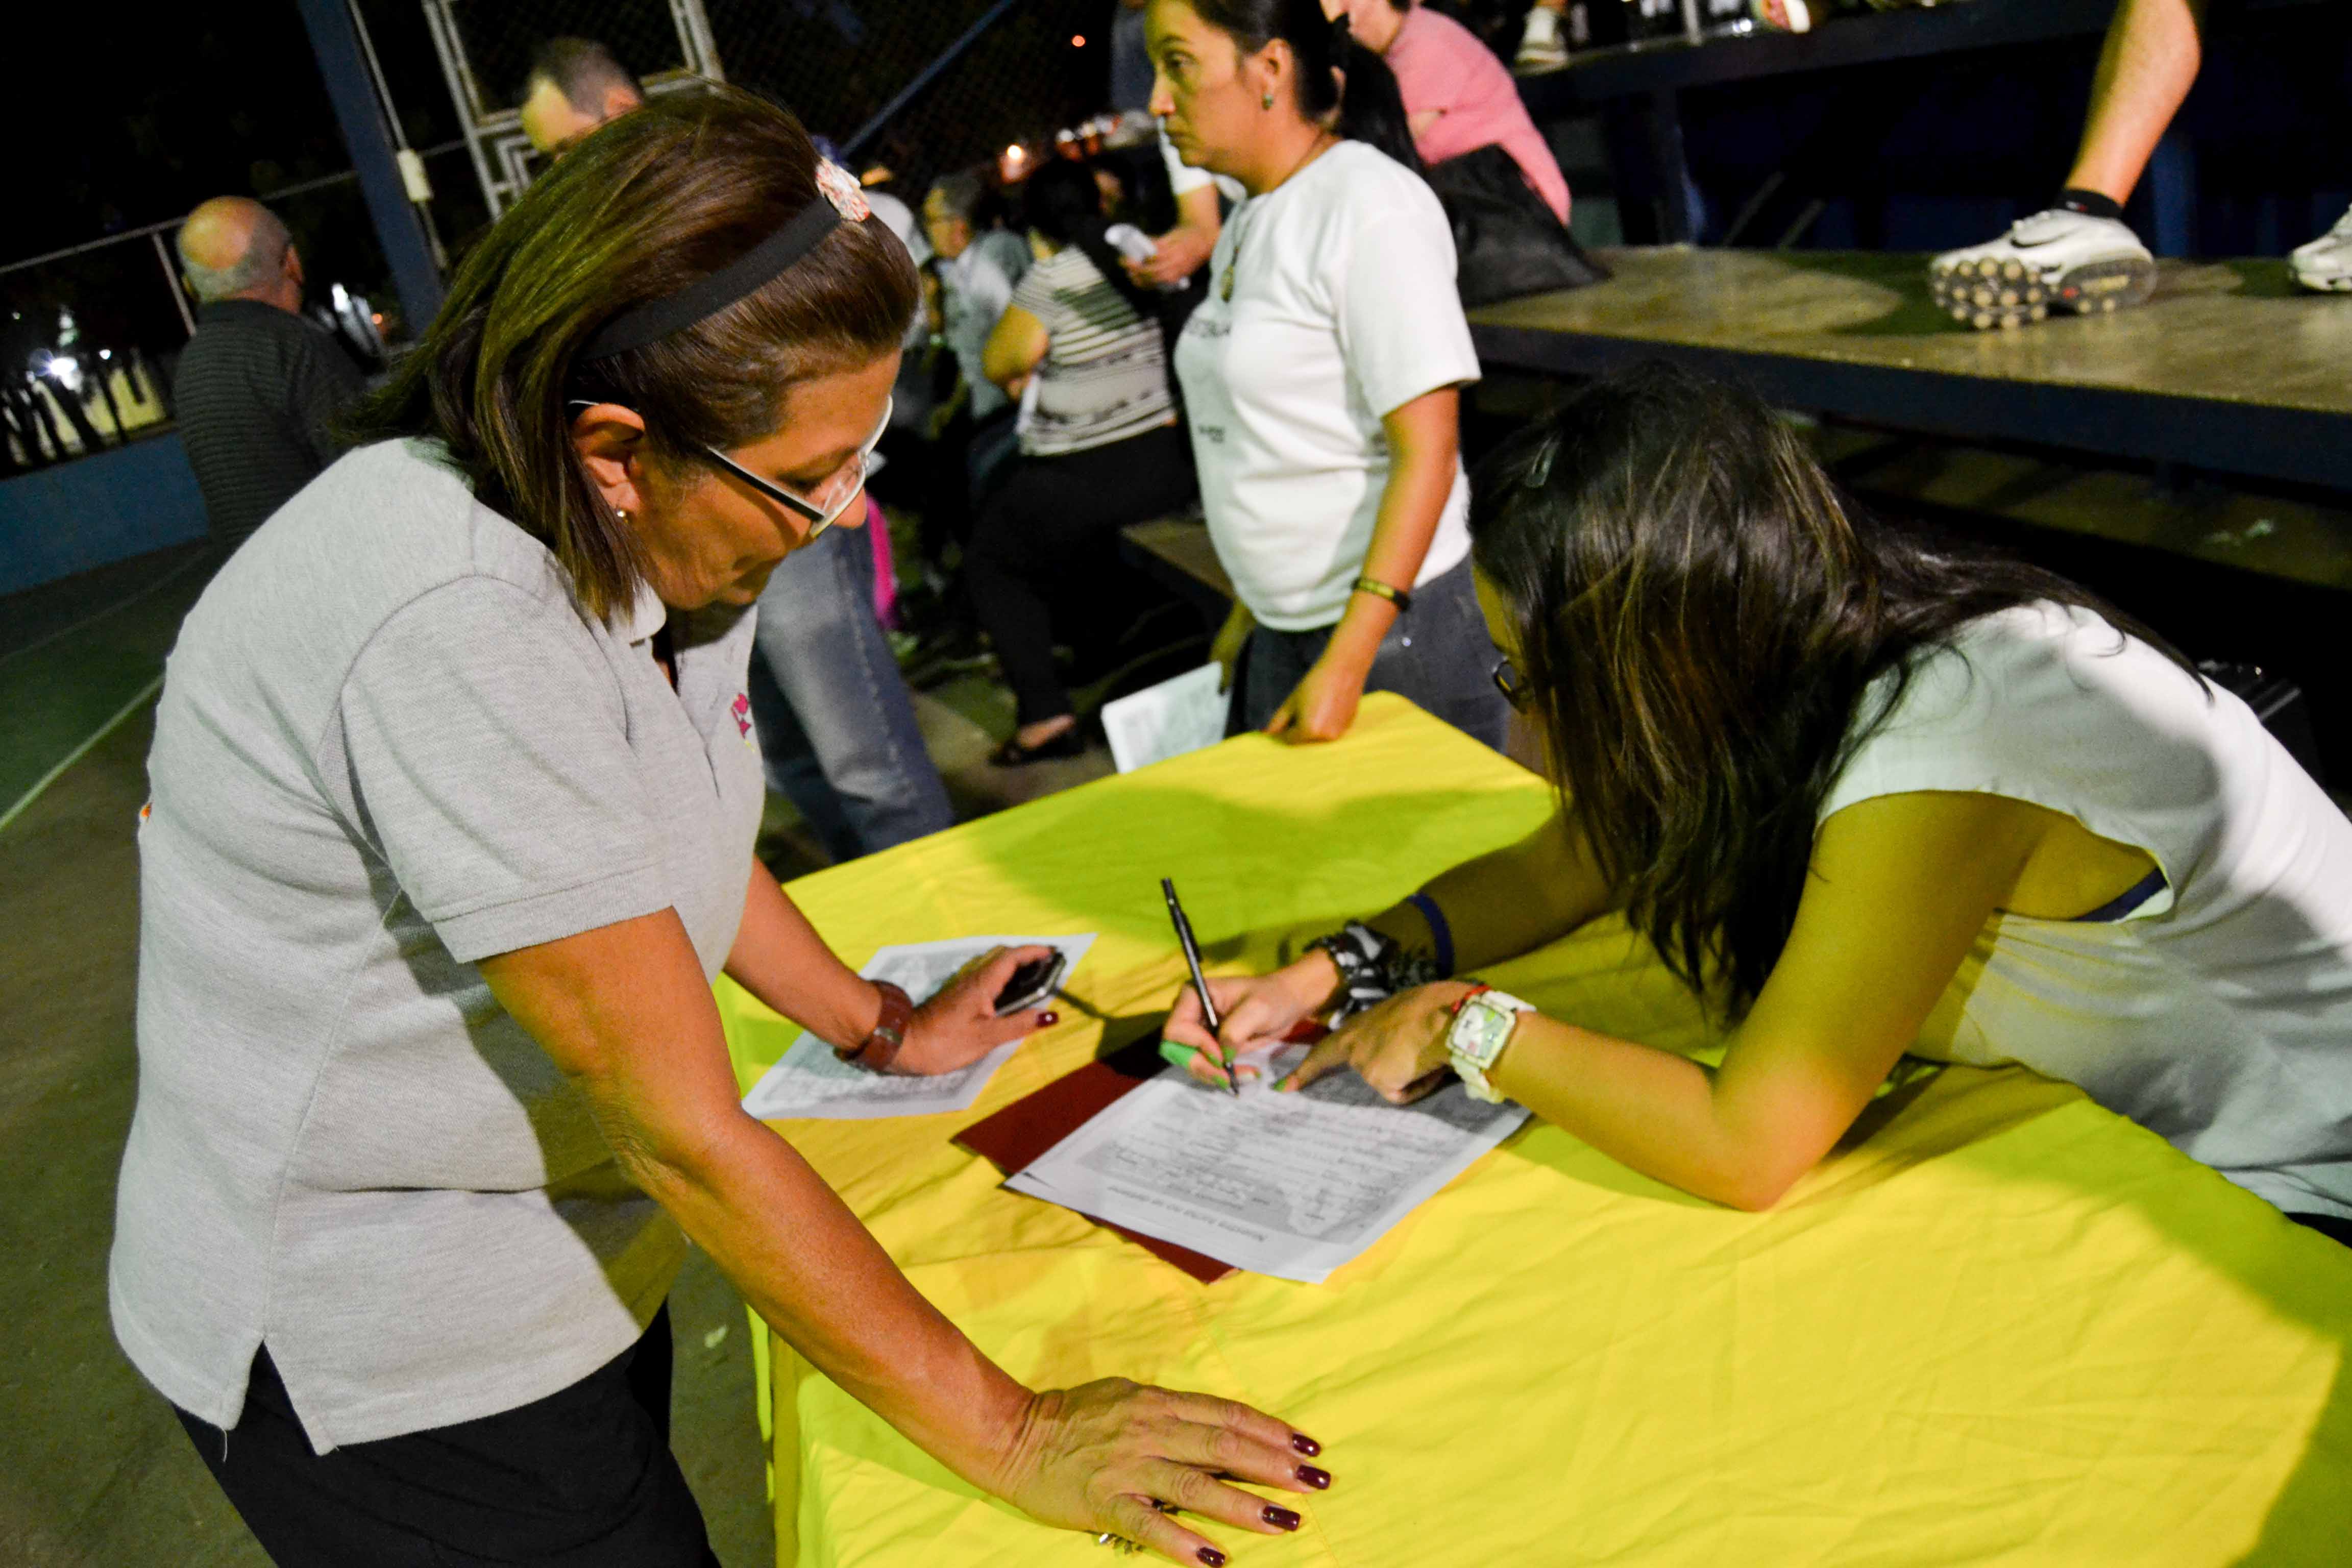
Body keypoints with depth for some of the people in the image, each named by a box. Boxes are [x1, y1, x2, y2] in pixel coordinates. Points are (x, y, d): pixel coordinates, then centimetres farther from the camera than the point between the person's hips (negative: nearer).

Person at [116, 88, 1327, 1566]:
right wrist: (1010, 1433, -22)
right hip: (375, 1366, -7)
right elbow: (688, 1132, -29)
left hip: (559, 1249, 8)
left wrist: (882, 1028, 13)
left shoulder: (643, 535, -7)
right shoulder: (462, 632, -33)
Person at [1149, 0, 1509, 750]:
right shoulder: (1249, 221, 10)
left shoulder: (1371, 204, -15)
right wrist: (1249, 611, 17)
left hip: (1389, 627, -8)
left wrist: (1346, 664, -24)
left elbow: (1426, 453, -20)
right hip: (1283, 631, 8)